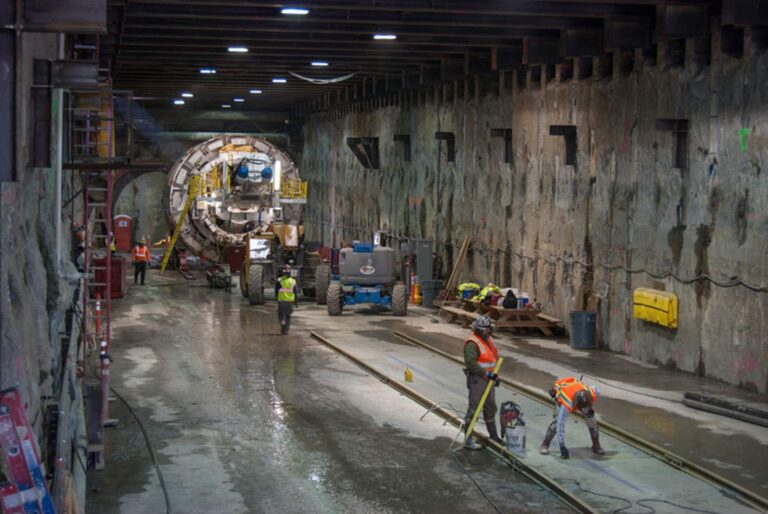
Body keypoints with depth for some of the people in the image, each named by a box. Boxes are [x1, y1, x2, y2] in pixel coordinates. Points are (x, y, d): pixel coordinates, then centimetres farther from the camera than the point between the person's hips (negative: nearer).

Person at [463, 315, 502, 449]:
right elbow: (471, 363, -27)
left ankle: (493, 436, 33)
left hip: (488, 379, 9)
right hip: (477, 379, -9)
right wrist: (487, 373, -26)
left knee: (490, 408, 19)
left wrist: (495, 375, 16)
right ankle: (468, 440, 1)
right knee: (473, 409, -4)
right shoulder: (472, 343, -18)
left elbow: (494, 357, 24)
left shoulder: (488, 340, 12)